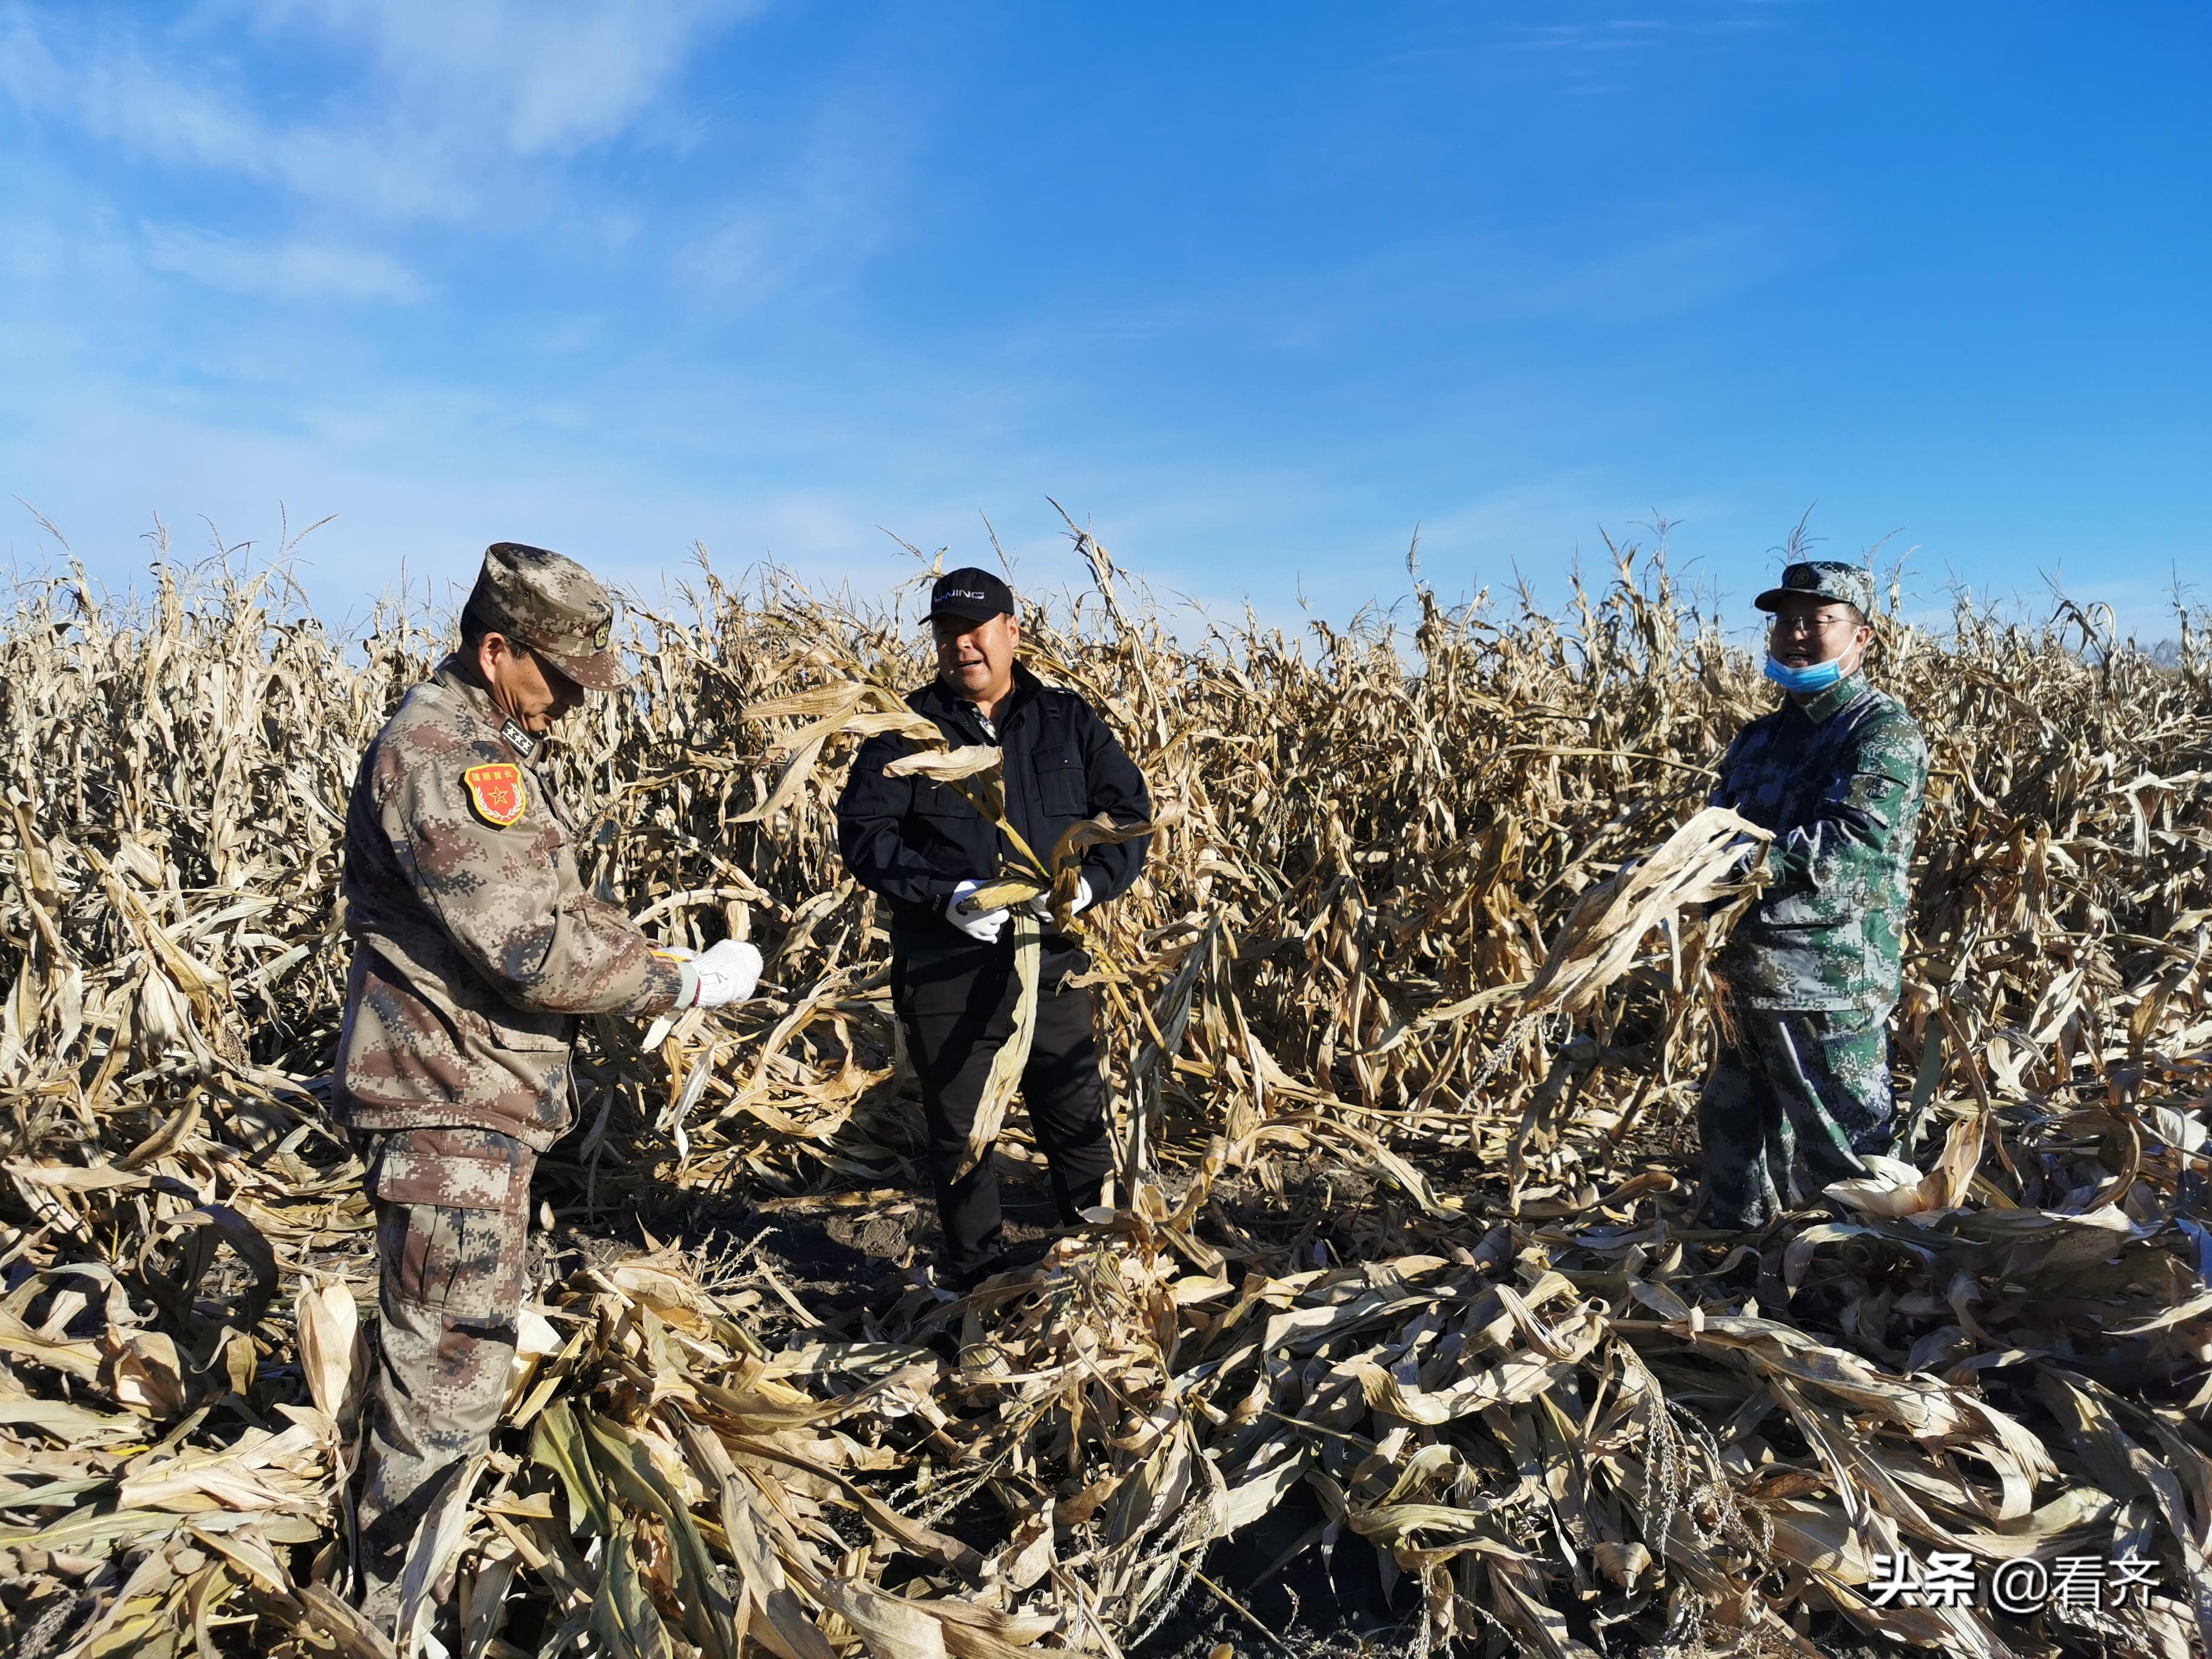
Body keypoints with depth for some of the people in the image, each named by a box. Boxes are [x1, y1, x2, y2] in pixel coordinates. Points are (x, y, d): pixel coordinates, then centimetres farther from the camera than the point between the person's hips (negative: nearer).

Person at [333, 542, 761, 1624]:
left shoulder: (491, 745, 12)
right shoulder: (442, 757, -23)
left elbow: (549, 904, 17)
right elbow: (532, 951, -26)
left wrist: (646, 953, 2)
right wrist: (685, 986, -16)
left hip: (475, 1092, 11)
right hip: (449, 1100, -11)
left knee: (458, 1344, 24)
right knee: (452, 1368, -2)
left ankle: (417, 1564, 41)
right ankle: (397, 1605, 14)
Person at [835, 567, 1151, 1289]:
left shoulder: (1069, 721, 6)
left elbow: (1130, 811, 5)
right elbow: (863, 830, -6)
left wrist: (1089, 881, -15)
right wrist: (943, 894, -21)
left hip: (1049, 965, 1)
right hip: (944, 973, -1)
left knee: (1078, 1121, 11)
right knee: (959, 1133, 11)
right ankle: (979, 1282, 29)